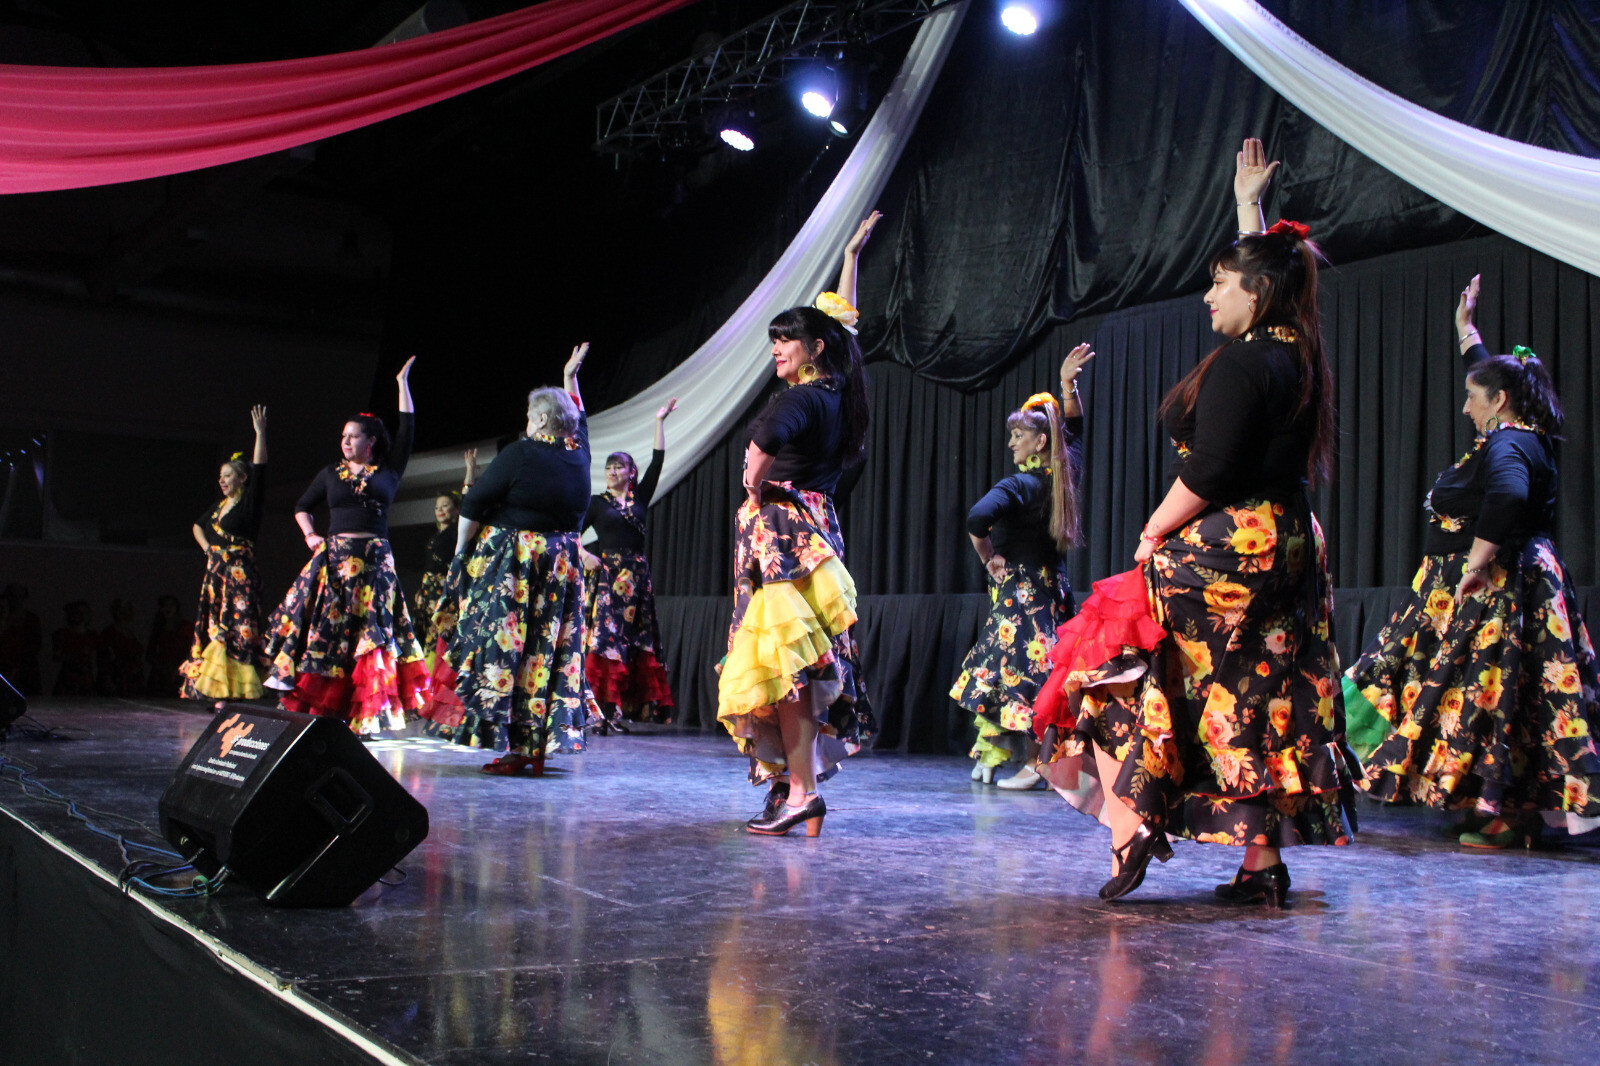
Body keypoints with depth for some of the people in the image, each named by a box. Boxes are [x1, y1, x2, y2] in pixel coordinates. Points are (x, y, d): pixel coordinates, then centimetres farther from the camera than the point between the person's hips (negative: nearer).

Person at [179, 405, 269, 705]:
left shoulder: (249, 503, -5)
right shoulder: (220, 506, 16)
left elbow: (259, 470, -19)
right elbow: (198, 526, 34)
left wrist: (260, 434, -24)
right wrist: (207, 548, 17)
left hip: (240, 575, -8)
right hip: (216, 574, 8)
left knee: (235, 630, -11)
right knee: (214, 630, 6)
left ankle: (234, 692, -12)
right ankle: (221, 692, 10)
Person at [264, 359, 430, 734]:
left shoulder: (388, 471, 9)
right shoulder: (331, 474, 14)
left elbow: (408, 428, 6)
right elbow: (302, 506, 23)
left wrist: (403, 382, 10)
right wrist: (310, 535, 6)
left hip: (375, 561, -2)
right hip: (333, 558, 2)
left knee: (370, 632, -3)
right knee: (323, 630, -3)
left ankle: (367, 715, 0)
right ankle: (315, 708, 1)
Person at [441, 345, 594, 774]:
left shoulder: (521, 453, -10)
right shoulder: (579, 454, 6)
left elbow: (473, 508, -8)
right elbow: (579, 418, 29)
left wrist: (461, 553, 4)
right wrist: (570, 377, 43)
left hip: (509, 566, -5)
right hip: (560, 567, 6)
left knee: (502, 647, -2)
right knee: (550, 650, 9)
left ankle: (513, 750, -6)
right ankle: (538, 748, 11)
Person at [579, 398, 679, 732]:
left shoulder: (640, 498, 13)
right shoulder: (597, 502, 8)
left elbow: (657, 461, 9)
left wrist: (660, 422, 10)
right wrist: (584, 555, -10)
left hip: (636, 576, 3)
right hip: (605, 573, -3)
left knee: (635, 640, 0)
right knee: (605, 637, -12)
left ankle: (621, 708, 2)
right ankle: (606, 710, -15)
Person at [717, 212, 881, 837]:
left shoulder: (802, 398, -15)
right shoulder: (838, 391, 12)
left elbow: (761, 445, -31)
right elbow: (841, 321, 31)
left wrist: (754, 489, -18)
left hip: (780, 531, -10)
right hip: (818, 526, 10)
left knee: (783, 661, -14)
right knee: (802, 664, 12)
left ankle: (801, 792, -18)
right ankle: (797, 779, 17)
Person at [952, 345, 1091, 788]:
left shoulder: (1019, 486, -17)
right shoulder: (1064, 475, 5)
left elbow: (978, 518, -34)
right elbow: (1073, 428, 24)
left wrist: (987, 557, -18)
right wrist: (1068, 385, 18)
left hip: (1020, 590, -8)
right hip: (1053, 585, 8)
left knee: (1021, 673, -4)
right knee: (1042, 674, 12)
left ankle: (1034, 764, -5)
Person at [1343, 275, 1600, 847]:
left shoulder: (1507, 446, -18)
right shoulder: (1525, 437, 13)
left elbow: (1507, 497, -40)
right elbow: (1493, 374, 30)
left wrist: (1479, 562, -34)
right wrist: (1465, 327, 41)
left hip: (1494, 590, -10)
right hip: (1507, 583, 10)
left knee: (1491, 693, -6)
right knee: (1493, 693, 12)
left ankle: (1510, 816, -1)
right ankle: (1508, 808, 16)